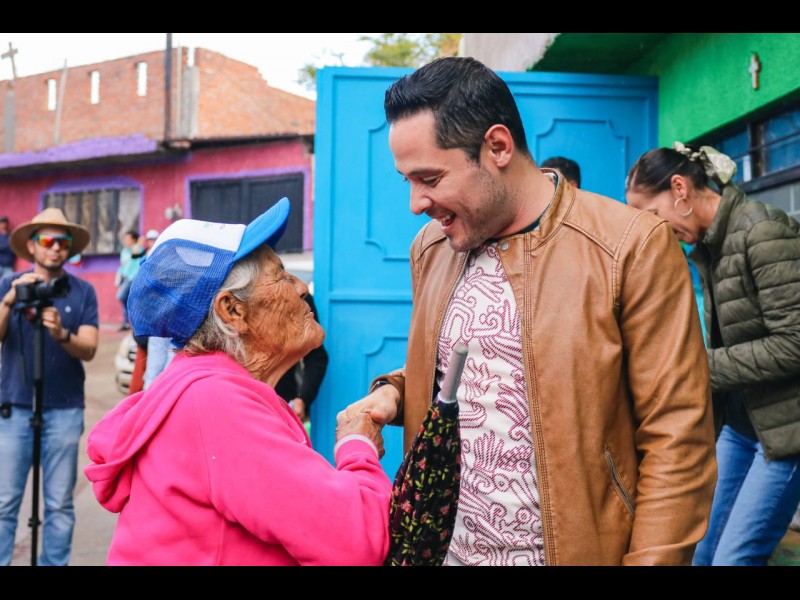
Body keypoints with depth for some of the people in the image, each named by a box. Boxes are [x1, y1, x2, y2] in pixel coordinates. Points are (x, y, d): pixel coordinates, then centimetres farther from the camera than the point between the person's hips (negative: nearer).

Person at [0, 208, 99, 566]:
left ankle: (54, 563, 16)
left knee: (60, 505, 5)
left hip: (64, 410, 0)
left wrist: (61, 334, -28)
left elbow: (88, 349, -8)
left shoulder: (83, 291, 1)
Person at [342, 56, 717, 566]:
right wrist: (396, 392, -1)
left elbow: (675, 441, -14)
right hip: (446, 547, 5)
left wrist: (650, 559, -17)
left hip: (572, 549, -5)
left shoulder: (632, 247, -15)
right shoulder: (430, 247, 4)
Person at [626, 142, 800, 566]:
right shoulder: (709, 243, 7)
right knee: (702, 549, 11)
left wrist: (705, 365, -20)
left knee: (733, 556, -5)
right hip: (737, 423, 8)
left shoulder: (763, 231, -18)